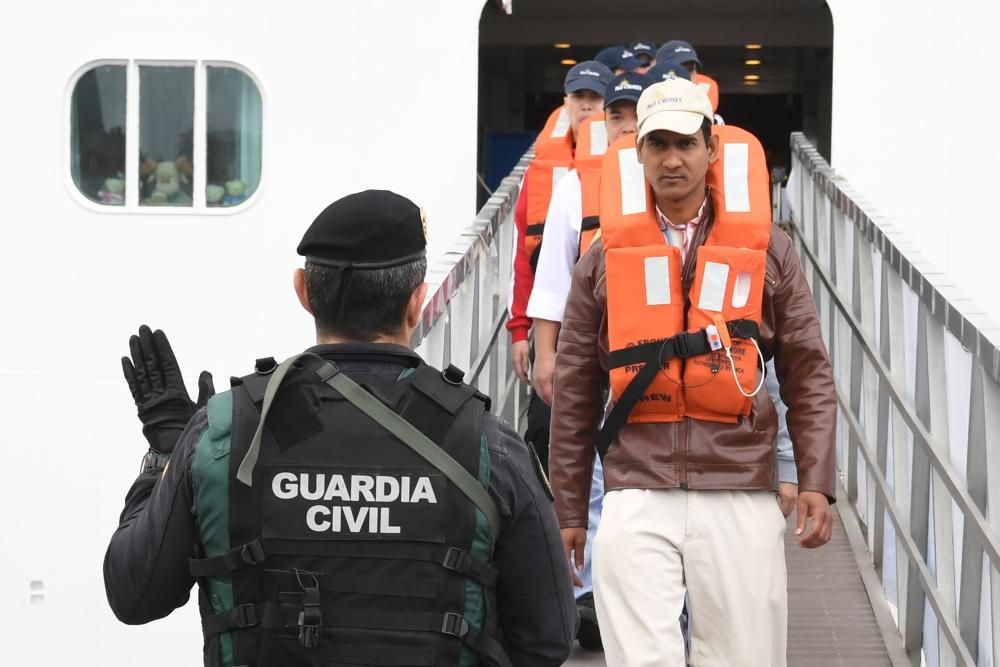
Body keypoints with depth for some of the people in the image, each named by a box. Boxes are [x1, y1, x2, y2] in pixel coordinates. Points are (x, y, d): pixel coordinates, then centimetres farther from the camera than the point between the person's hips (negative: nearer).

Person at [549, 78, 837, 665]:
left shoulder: (766, 249, 8)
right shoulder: (604, 259, 9)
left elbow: (808, 375, 8)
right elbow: (575, 393, 12)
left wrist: (816, 482, -3)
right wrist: (569, 510, 11)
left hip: (741, 494, 0)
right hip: (637, 494, 0)